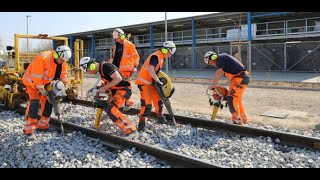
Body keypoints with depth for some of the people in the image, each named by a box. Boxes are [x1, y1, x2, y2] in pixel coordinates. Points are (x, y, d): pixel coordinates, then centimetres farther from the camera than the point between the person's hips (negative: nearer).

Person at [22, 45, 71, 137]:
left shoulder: (62, 61, -10)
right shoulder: (42, 58, -33)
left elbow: (63, 74, 2)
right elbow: (36, 77, -31)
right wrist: (41, 89, -26)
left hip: (46, 83, 8)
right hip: (33, 81, -7)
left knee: (48, 102, 7)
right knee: (34, 102, -19)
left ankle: (43, 125, 22)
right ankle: (29, 129, -16)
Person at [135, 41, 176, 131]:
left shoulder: (160, 57, 10)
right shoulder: (156, 56, -22)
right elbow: (150, 70, -36)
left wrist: (157, 80, 9)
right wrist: (158, 81, -28)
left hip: (151, 81, 10)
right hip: (144, 82, -10)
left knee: (158, 100, 14)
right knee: (147, 104, -13)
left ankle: (160, 117, 32)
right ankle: (141, 123, 2)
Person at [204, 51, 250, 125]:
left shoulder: (220, 58, -8)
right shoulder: (224, 61, 20)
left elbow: (218, 74, -17)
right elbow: (231, 76, 23)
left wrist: (212, 85, -11)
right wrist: (230, 90, 24)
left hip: (240, 78, -10)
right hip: (243, 77, 10)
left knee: (231, 99, -10)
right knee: (237, 99, 19)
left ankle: (238, 121, -4)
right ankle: (243, 119, 31)